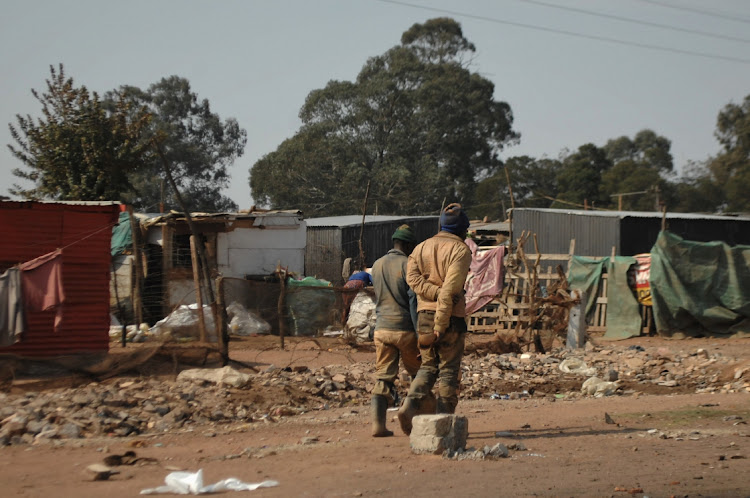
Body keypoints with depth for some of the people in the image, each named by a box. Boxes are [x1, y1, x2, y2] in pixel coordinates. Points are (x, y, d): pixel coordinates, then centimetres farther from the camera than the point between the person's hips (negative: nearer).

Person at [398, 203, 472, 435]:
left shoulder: (422, 247, 14)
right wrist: (441, 325, -16)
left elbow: (412, 277, -3)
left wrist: (435, 294, -11)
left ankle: (410, 404, -7)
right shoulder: (460, 250, -6)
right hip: (451, 317, -5)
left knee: (428, 366, 14)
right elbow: (450, 289, -16)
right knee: (448, 370, 3)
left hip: (424, 313, 5)